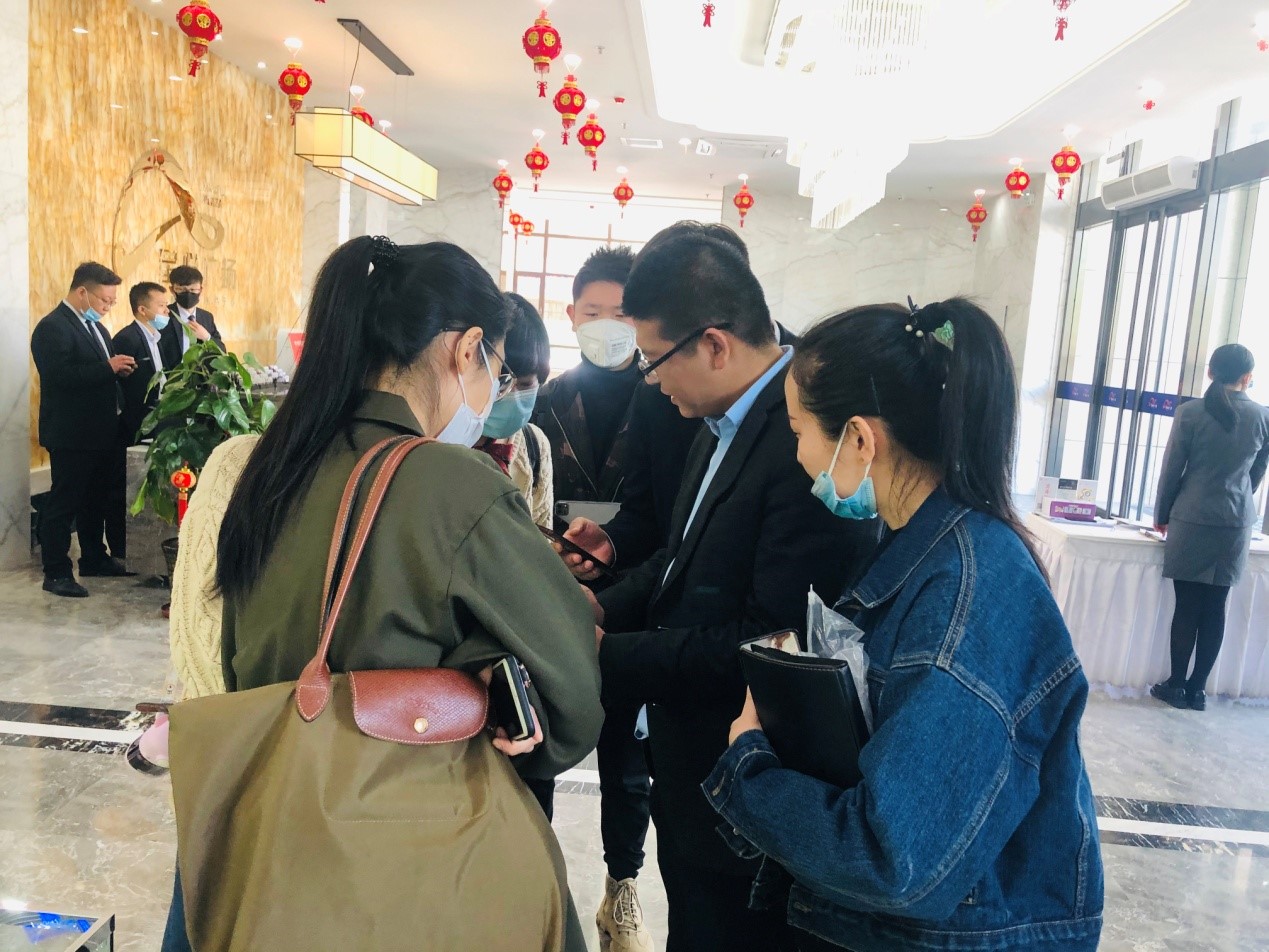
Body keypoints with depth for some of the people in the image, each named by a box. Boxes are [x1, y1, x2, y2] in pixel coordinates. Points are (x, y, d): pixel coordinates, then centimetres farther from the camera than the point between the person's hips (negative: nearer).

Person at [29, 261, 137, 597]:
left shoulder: (95, 326, 15)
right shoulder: (52, 327, -14)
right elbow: (59, 375, -26)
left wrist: (119, 368, 1)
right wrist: (108, 367, -25)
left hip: (101, 431, 9)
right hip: (71, 434, -9)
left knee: (97, 499, 18)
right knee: (63, 503, -1)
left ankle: (94, 558, 31)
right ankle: (56, 572, 6)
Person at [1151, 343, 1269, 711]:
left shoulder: (1190, 412, -7)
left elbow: (1171, 469, -3)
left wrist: (1161, 516, 10)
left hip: (1191, 521, -2)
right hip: (1236, 525, 2)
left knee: (1187, 606, 4)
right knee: (1215, 608, 7)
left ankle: (1176, 685, 11)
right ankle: (1198, 688, 14)